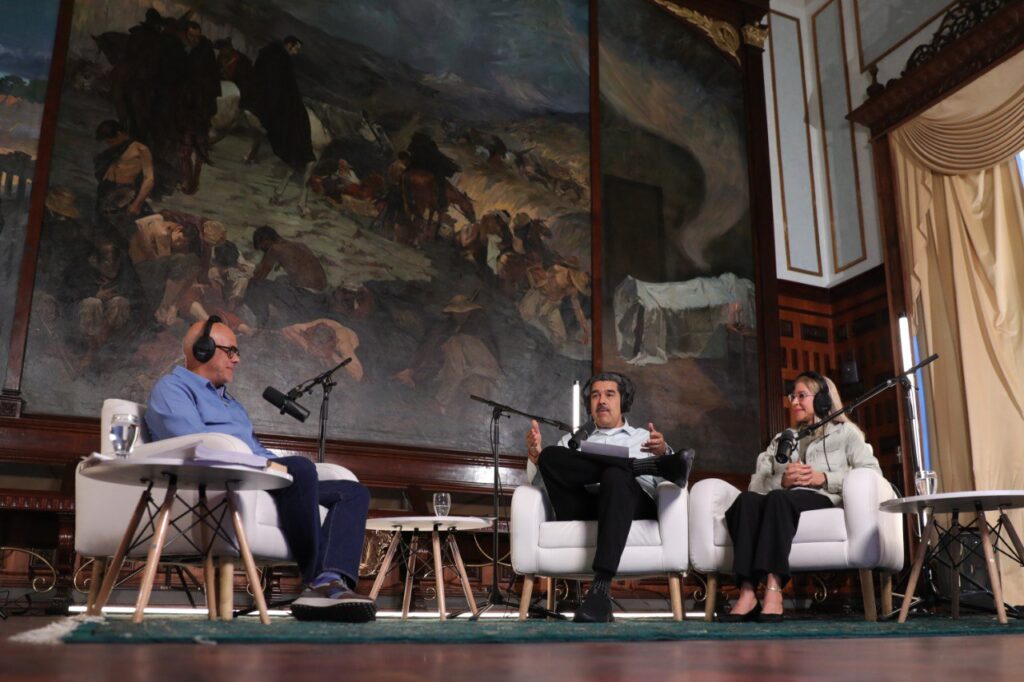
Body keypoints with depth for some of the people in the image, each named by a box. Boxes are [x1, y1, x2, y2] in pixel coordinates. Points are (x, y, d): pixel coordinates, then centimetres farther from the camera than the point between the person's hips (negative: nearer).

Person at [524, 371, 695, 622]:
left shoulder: (645, 437, 29)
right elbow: (539, 480, 17)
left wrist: (663, 453, -10)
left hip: (634, 507, -1)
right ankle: (644, 464, -22)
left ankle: (600, 590, -45)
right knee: (551, 456, -24)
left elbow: (677, 481, 12)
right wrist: (535, 455, -5)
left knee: (616, 475, -36)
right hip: (581, 509, 1)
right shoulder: (572, 441, 32)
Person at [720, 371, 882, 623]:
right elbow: (756, 484, 18)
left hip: (823, 498, -3)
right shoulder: (781, 440, 33)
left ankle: (773, 591, -49)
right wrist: (782, 480, -3)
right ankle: (747, 593, -44)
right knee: (746, 500, -33)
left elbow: (872, 471, 5)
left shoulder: (844, 432, 23)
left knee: (778, 498, -38)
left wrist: (824, 478, -5)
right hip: (782, 499, 3)